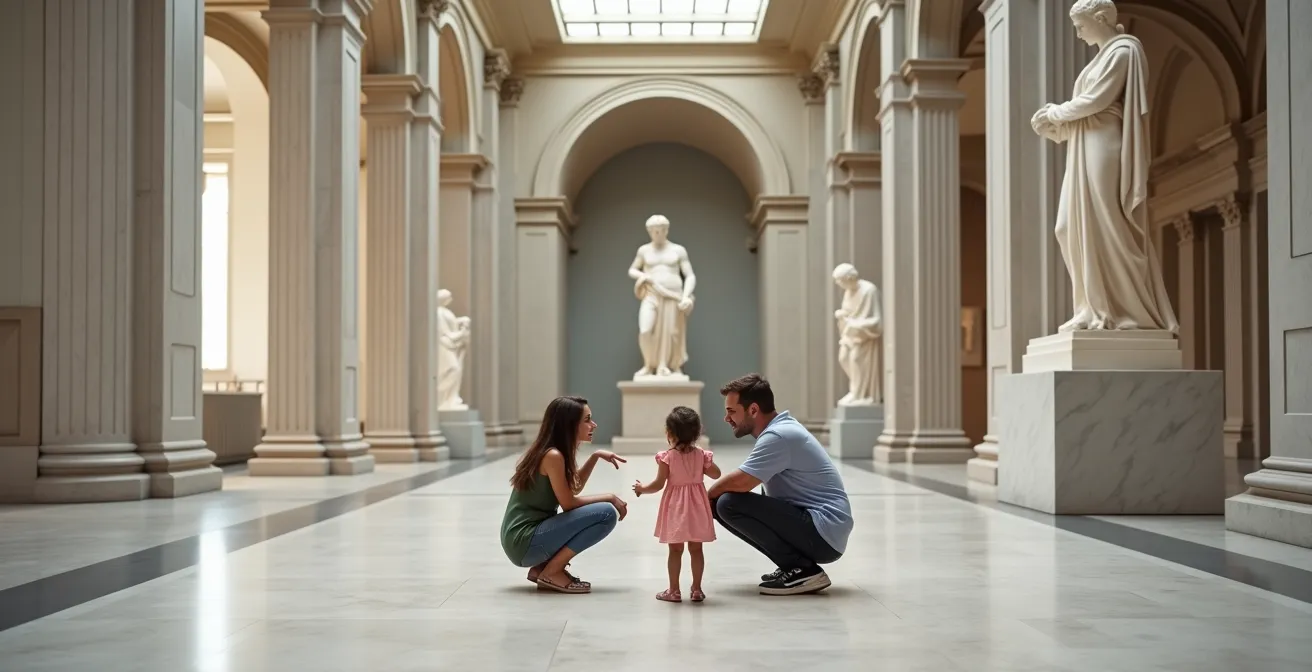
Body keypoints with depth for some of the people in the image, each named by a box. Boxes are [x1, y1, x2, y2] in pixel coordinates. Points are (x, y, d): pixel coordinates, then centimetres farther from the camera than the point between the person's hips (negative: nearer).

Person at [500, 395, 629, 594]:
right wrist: (609, 497, -2)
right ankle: (552, 573, -9)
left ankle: (542, 567, 11)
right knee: (606, 514, -15)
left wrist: (596, 456, 11)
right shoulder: (552, 455, -16)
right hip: (524, 541, -10)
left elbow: (574, 488, 22)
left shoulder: (553, 451, 12)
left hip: (528, 536, 10)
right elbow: (568, 503, -12)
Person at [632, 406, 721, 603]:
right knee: (696, 549, 9)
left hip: (676, 507, -3)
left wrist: (642, 489, 5)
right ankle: (697, 589, 13)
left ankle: (674, 590, 7)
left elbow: (659, 485, -12)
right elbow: (716, 474, 8)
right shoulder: (701, 454, -4)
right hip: (696, 507, 3)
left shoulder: (667, 456, -13)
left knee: (675, 550, 4)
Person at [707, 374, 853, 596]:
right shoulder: (780, 428, 12)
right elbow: (742, 481, 17)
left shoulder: (778, 436, -18)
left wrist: (706, 495, -5)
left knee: (729, 504, -20)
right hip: (815, 527, 10)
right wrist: (711, 498, 3)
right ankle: (796, 566, 8)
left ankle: (803, 570, -11)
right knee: (719, 503, 6)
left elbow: (740, 482, -25)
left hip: (823, 534, -10)